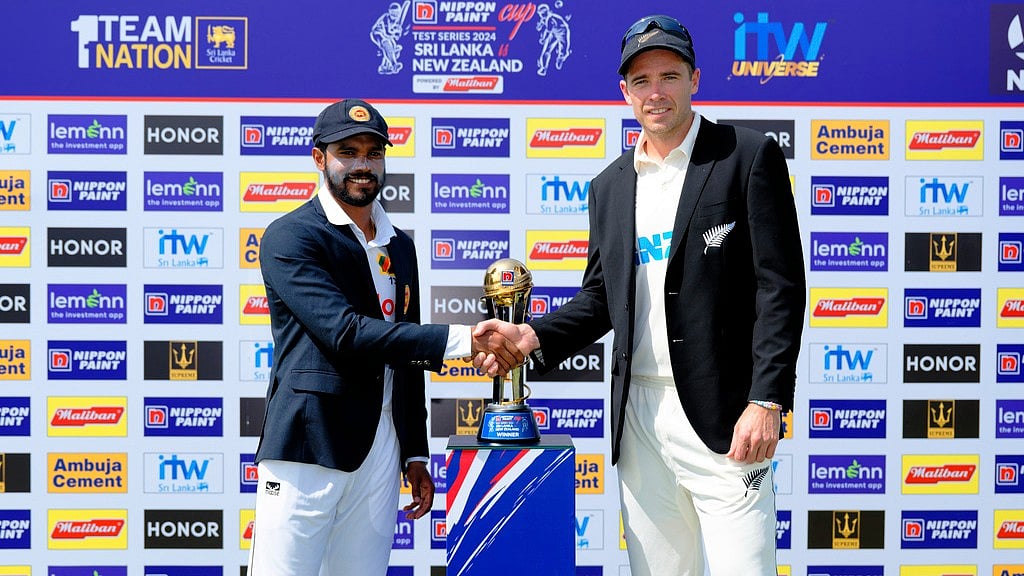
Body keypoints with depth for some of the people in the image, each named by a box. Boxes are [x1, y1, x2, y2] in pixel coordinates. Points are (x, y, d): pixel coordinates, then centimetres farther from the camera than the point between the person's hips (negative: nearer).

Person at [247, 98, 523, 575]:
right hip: (307, 448, -6)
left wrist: (415, 454, 17)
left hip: (380, 455, 6)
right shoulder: (289, 237, -5)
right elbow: (345, 333, -19)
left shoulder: (400, 246, 17)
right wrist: (461, 340, -22)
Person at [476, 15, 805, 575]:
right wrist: (533, 335, -1)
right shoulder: (609, 186, 14)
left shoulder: (749, 157, -2)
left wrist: (766, 402, -16)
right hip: (639, 414, 5)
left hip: (721, 413, -5)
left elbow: (780, 287, -8)